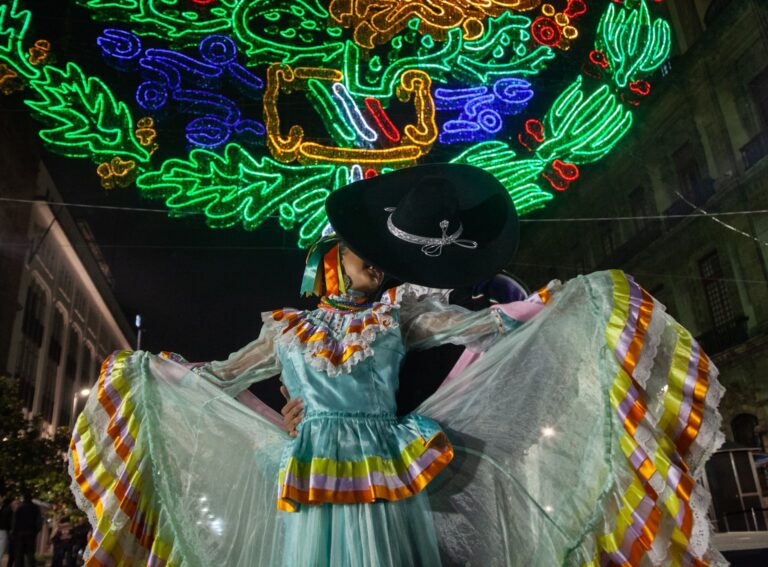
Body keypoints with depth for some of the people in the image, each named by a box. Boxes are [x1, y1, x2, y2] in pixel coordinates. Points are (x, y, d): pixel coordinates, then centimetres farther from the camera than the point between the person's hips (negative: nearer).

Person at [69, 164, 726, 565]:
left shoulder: (396, 314, 7)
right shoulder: (287, 327, 10)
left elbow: (479, 326, 1)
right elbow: (219, 377, 20)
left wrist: (574, 297, -3)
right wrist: (146, 367, 24)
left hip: (387, 472, -1)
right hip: (314, 475, 1)